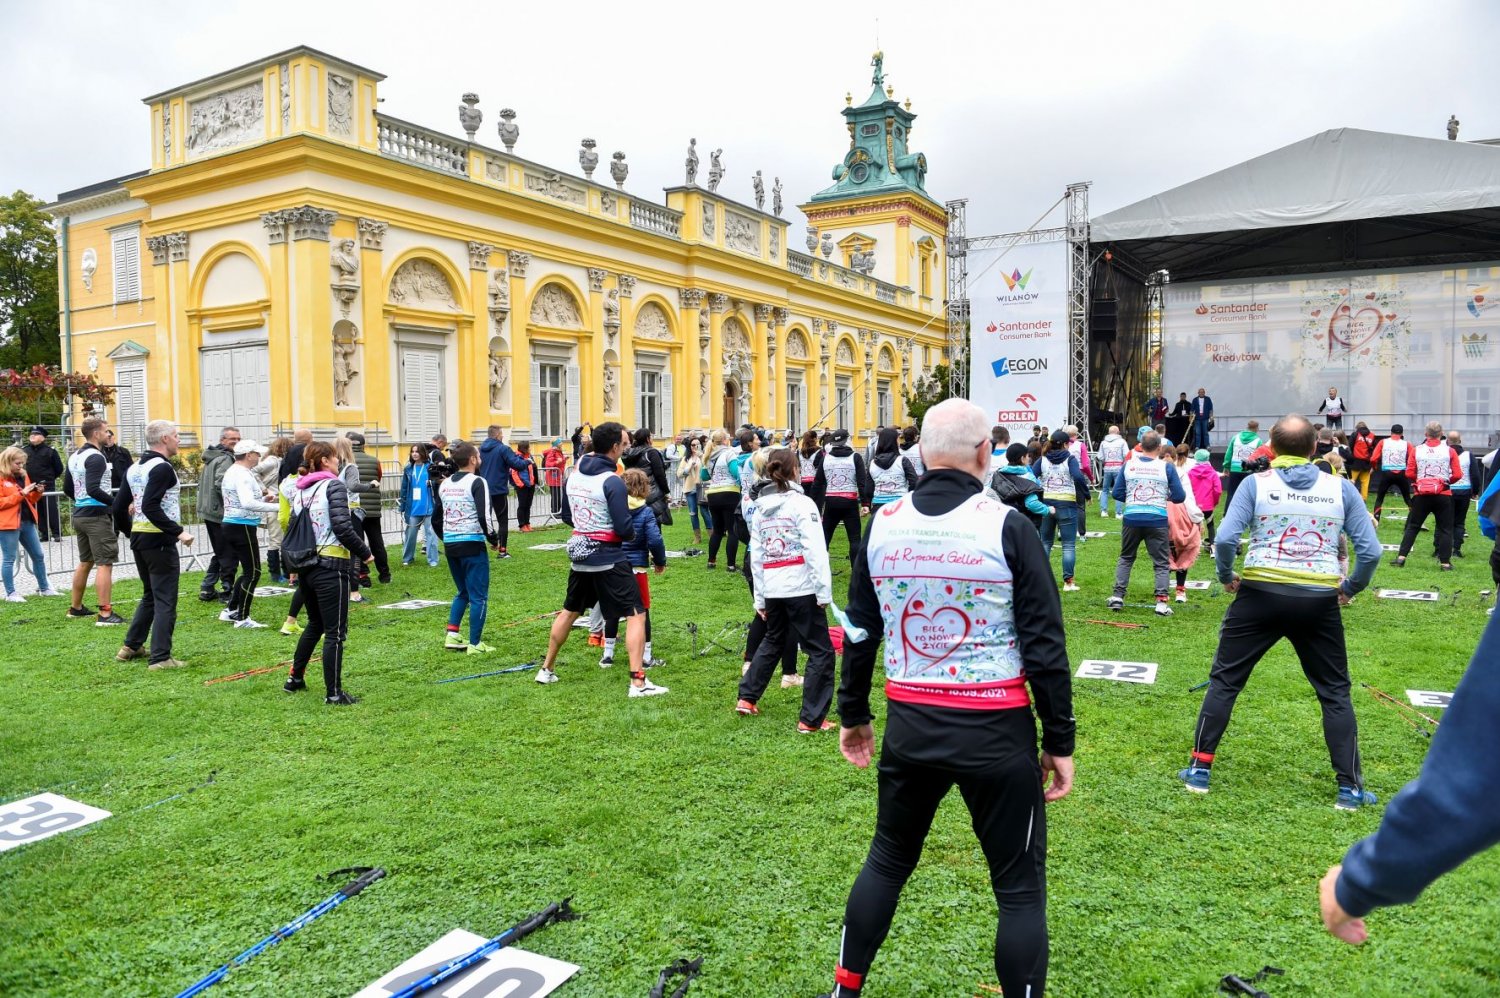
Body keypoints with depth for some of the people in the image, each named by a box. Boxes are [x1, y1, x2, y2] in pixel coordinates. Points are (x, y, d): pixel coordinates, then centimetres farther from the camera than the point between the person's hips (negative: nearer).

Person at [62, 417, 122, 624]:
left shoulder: (74, 456, 12)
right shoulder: (96, 457, -16)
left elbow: (67, 488, 19)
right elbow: (93, 489, -26)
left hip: (79, 514, 10)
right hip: (97, 515, -9)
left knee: (85, 562, 20)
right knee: (105, 563, -8)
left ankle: (76, 607, 29)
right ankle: (105, 614, -10)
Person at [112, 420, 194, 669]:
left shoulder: (134, 468, 12)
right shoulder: (162, 467, -15)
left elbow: (119, 506, 14)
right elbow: (150, 507, -25)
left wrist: (130, 532, 25)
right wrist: (179, 531, -23)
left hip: (139, 538, 9)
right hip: (160, 540, -9)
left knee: (150, 595, 22)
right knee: (165, 600, -3)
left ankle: (131, 646, 28)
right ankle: (160, 657, -2)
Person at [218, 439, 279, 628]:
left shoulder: (231, 471, 15)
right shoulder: (243, 474, -17)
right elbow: (248, 503, -31)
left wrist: (262, 499, 12)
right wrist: (276, 507, -30)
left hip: (230, 525, 10)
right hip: (243, 527, -10)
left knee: (247, 571, 19)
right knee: (253, 572, -2)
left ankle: (230, 611, 22)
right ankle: (243, 618, 2)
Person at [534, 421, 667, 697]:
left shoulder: (573, 475, 4)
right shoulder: (612, 481, -17)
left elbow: (566, 516, 16)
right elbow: (624, 529, -18)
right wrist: (631, 532, 2)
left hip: (579, 556, 7)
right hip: (608, 559, -7)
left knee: (569, 611, 23)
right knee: (636, 614, -1)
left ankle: (547, 669, 34)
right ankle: (638, 682, -7)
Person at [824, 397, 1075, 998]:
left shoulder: (882, 525, 0)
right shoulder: (1007, 527, -11)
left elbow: (859, 631, 8)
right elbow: (1045, 644, -9)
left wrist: (853, 714, 20)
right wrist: (1060, 742, 0)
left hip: (909, 724, 4)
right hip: (996, 731, -4)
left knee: (887, 859, 24)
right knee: (1020, 888, 12)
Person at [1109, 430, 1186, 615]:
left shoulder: (1128, 465, 1)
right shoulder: (1167, 467, -4)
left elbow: (1117, 494, 3)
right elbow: (1179, 496, -2)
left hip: (1132, 518, 2)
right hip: (1157, 519, -2)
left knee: (1126, 558, 17)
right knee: (1161, 562, 8)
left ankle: (1117, 596, 13)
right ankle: (1161, 601, 1)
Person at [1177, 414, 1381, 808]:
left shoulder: (1256, 483, -3)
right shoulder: (1341, 488, 3)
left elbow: (1225, 539, -13)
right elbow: (1371, 550, -3)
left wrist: (1227, 577, 4)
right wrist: (1350, 587, 13)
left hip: (1260, 595, -1)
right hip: (1319, 601, 2)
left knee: (1224, 680, 10)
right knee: (1335, 692, 16)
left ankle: (1199, 770, 12)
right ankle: (1350, 789, 19)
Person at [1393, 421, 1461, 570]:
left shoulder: (1416, 450, -2)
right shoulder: (1450, 451, -3)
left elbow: (1409, 474, -3)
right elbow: (1457, 475, -5)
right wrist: (1446, 481, 14)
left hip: (1422, 495, 1)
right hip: (1443, 495, -1)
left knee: (1412, 526, 10)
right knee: (1445, 529, 8)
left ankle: (1401, 556, 6)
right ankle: (1445, 562, 8)